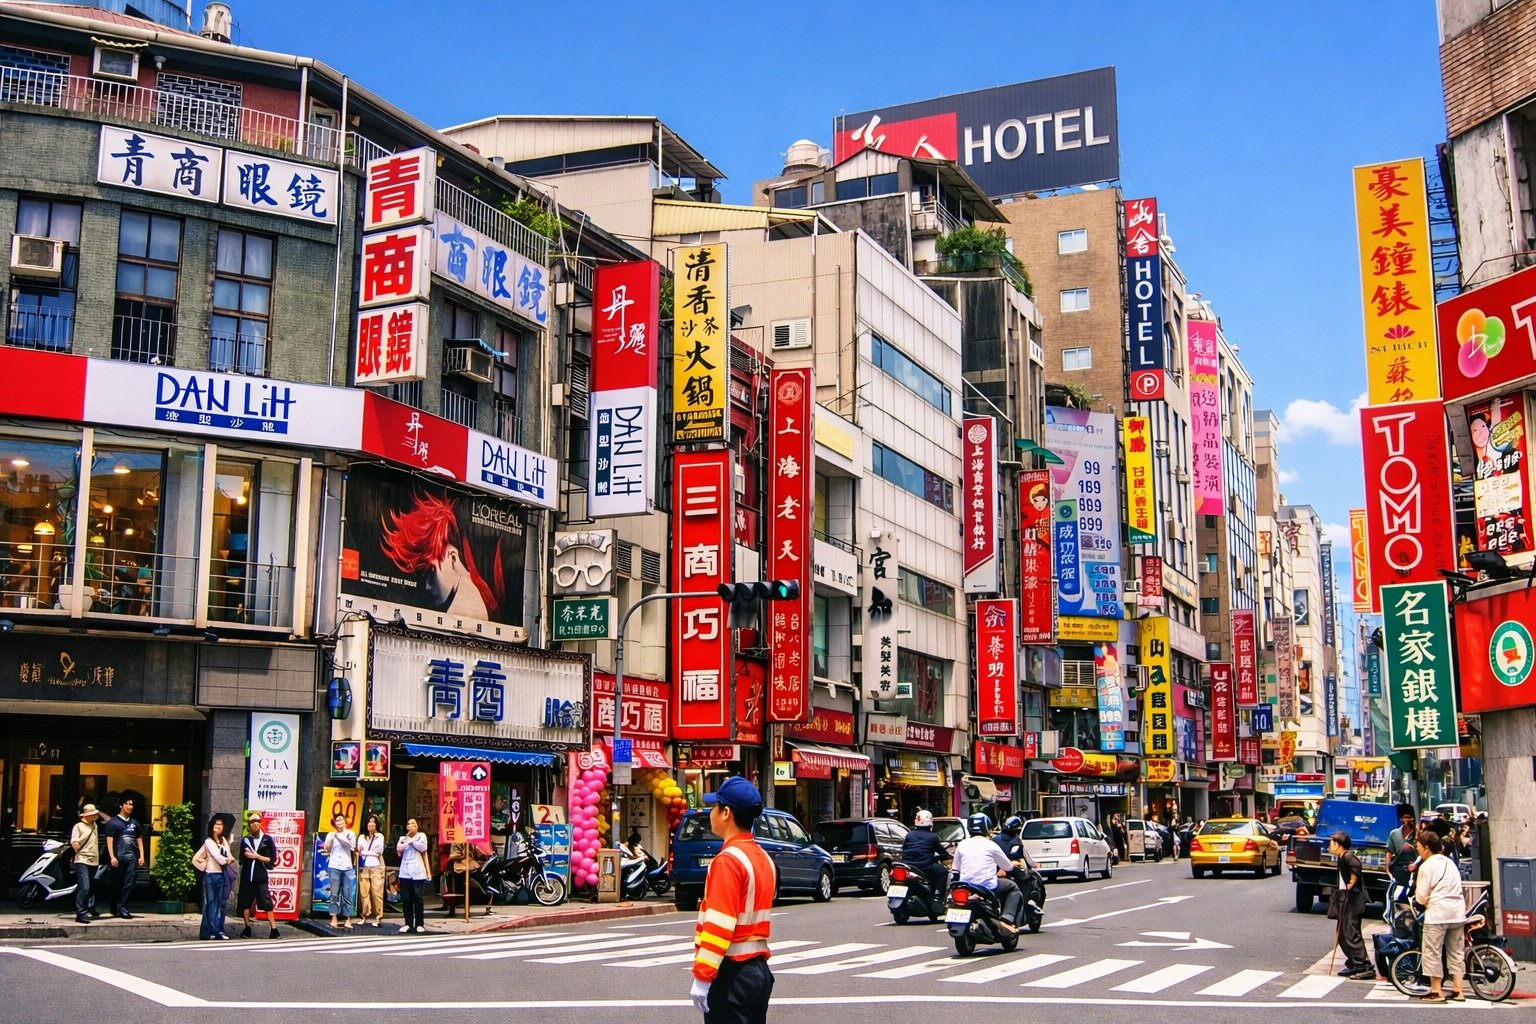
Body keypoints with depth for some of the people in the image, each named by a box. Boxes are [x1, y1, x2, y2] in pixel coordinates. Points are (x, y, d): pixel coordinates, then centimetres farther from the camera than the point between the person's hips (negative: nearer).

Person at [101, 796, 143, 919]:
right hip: (118, 857, -3)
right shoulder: (113, 822, 3)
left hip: (132, 857, 3)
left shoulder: (135, 823, 17)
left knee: (129, 884, -6)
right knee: (117, 885, 4)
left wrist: (141, 856, 9)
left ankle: (122, 908, -5)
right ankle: (115, 909, 15)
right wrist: (112, 857, -12)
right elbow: (109, 841, -3)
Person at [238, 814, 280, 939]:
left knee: (267, 904, -8)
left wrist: (257, 856, -12)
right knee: (245, 903, 5)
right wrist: (245, 855, -4)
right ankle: (247, 928, 17)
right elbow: (241, 859, 18)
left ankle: (274, 929, -8)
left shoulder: (267, 839, 0)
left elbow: (272, 859, -3)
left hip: (261, 878, -4)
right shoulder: (245, 840, 10)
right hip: (247, 877, 4)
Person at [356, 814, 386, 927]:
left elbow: (380, 851, -3)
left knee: (377, 892, -8)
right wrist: (373, 853, -2)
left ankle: (378, 917, -8)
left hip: (376, 867, -2)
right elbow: (358, 851, 5)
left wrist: (365, 852, -6)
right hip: (364, 867, 2)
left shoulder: (380, 836, 7)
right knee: (364, 892, -2)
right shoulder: (362, 837, 12)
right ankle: (365, 916, 5)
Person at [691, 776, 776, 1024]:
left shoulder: (728, 860, -16)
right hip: (759, 969, 9)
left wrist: (702, 977, -19)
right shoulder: (763, 858, 11)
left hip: (731, 973, -9)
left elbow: (718, 926, -21)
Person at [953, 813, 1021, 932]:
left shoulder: (962, 845, 7)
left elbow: (957, 867, 13)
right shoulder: (991, 845, -2)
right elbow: (1008, 867, 7)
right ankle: (1007, 919, -5)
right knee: (1014, 889, 16)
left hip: (965, 886, 4)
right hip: (988, 885, -4)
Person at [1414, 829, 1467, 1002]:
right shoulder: (1450, 862, 15)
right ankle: (1458, 991, 14)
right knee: (1456, 951, 13)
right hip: (1458, 911, 7)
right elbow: (1456, 888, 19)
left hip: (1438, 913, -7)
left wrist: (1422, 900, 13)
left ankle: (1436, 991, 2)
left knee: (1431, 951, 1)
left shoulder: (1427, 866, -6)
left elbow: (1421, 897, -9)